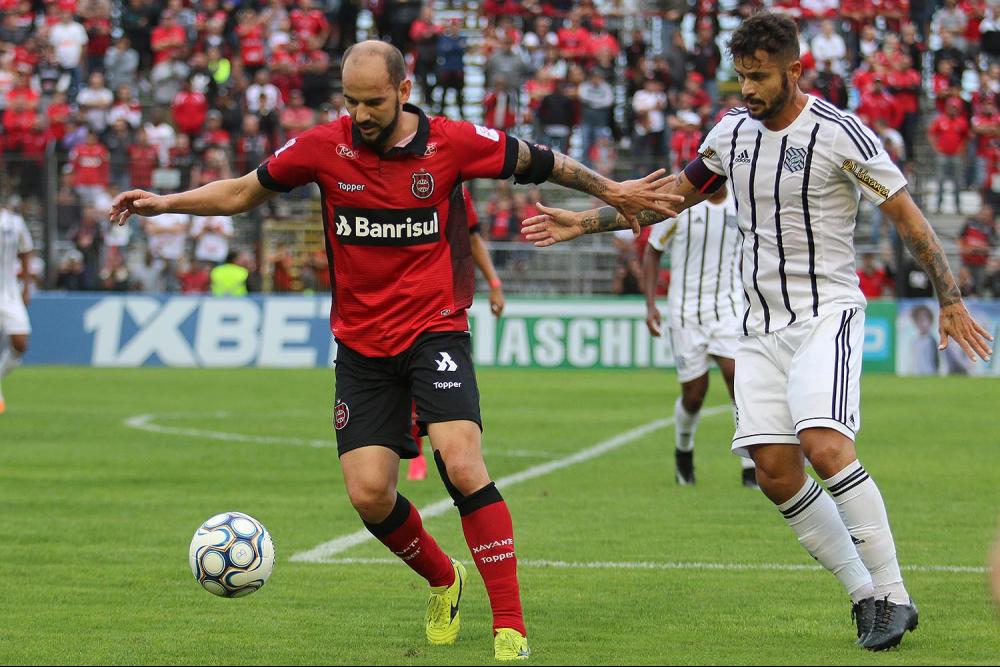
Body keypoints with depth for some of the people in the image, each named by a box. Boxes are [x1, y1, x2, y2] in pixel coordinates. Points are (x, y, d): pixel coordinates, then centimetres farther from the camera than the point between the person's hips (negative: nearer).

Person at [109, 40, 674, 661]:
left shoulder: (453, 143, -7)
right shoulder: (324, 148, -3)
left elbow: (540, 163, 8)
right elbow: (243, 191, 9)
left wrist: (612, 191, 13)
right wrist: (164, 202, 0)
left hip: (435, 329, -3)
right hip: (361, 345, 3)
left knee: (462, 463, -21)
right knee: (369, 494, -4)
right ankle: (443, 578, 27)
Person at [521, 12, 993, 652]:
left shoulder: (838, 132, -11)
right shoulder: (734, 131, 8)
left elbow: (906, 215, -6)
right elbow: (675, 194, 22)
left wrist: (951, 300, -6)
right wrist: (586, 222, 18)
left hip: (827, 313, -6)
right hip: (762, 327, 6)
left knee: (825, 446, -25)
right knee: (776, 471, -5)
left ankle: (893, 596, -19)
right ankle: (865, 595, 6)